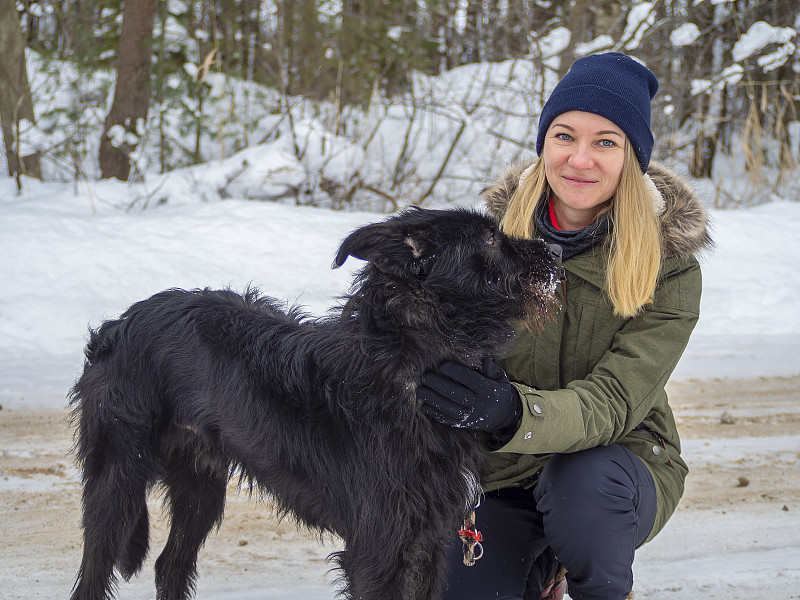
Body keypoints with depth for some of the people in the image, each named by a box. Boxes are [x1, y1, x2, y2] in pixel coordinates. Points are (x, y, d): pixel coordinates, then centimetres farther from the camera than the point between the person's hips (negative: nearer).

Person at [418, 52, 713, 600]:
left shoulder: (668, 264, -15)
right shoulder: (497, 227, -5)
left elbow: (615, 401, -24)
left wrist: (515, 413, -44)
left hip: (619, 459, -3)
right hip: (501, 471, 3)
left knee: (584, 482, -36)